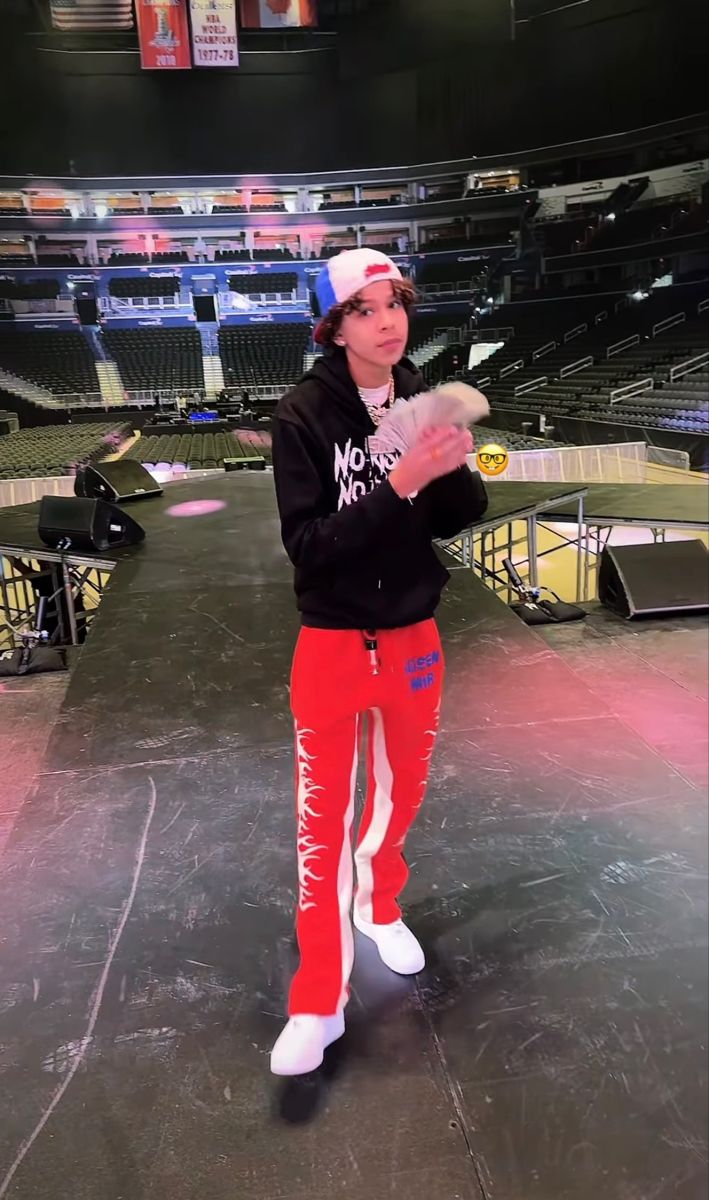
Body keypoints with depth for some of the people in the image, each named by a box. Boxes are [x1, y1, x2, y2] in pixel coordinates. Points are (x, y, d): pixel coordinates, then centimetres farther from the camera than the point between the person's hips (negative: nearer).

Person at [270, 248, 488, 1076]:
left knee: (401, 789, 19)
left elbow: (455, 521, 2)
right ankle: (318, 1002, 19)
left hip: (412, 635, 4)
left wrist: (455, 470, -19)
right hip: (333, 643, -4)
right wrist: (398, 485, -30)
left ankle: (379, 904, 48)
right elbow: (307, 543, -21)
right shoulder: (304, 414, -14)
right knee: (322, 817, 3)